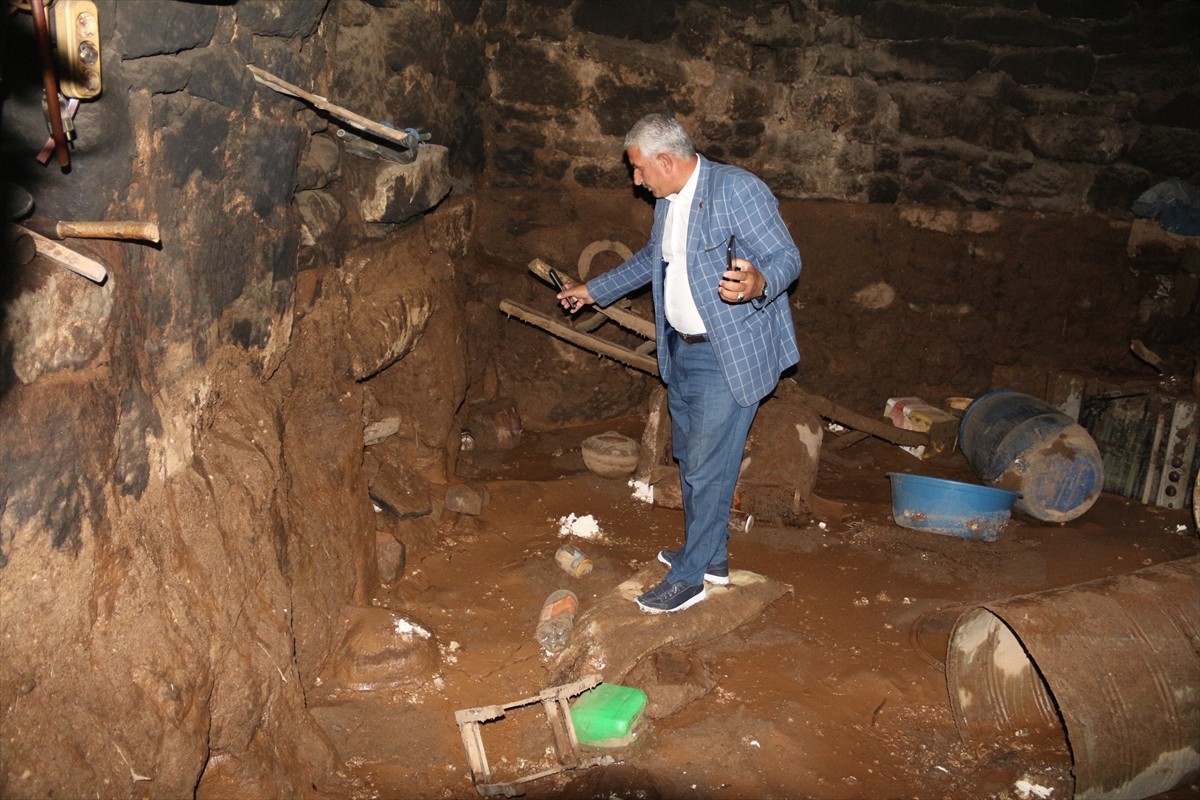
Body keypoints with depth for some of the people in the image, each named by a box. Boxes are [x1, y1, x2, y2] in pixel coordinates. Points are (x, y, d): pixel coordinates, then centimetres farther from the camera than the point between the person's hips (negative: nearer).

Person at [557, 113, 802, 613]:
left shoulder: (737, 189, -17)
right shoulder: (667, 202, 10)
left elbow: (786, 257, -19)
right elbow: (650, 260, 27)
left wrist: (757, 284, -41)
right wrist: (594, 290, 32)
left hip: (731, 354, -9)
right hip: (681, 349, 9)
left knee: (707, 466, -3)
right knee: (689, 456, 17)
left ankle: (689, 577, 10)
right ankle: (711, 555, 34)